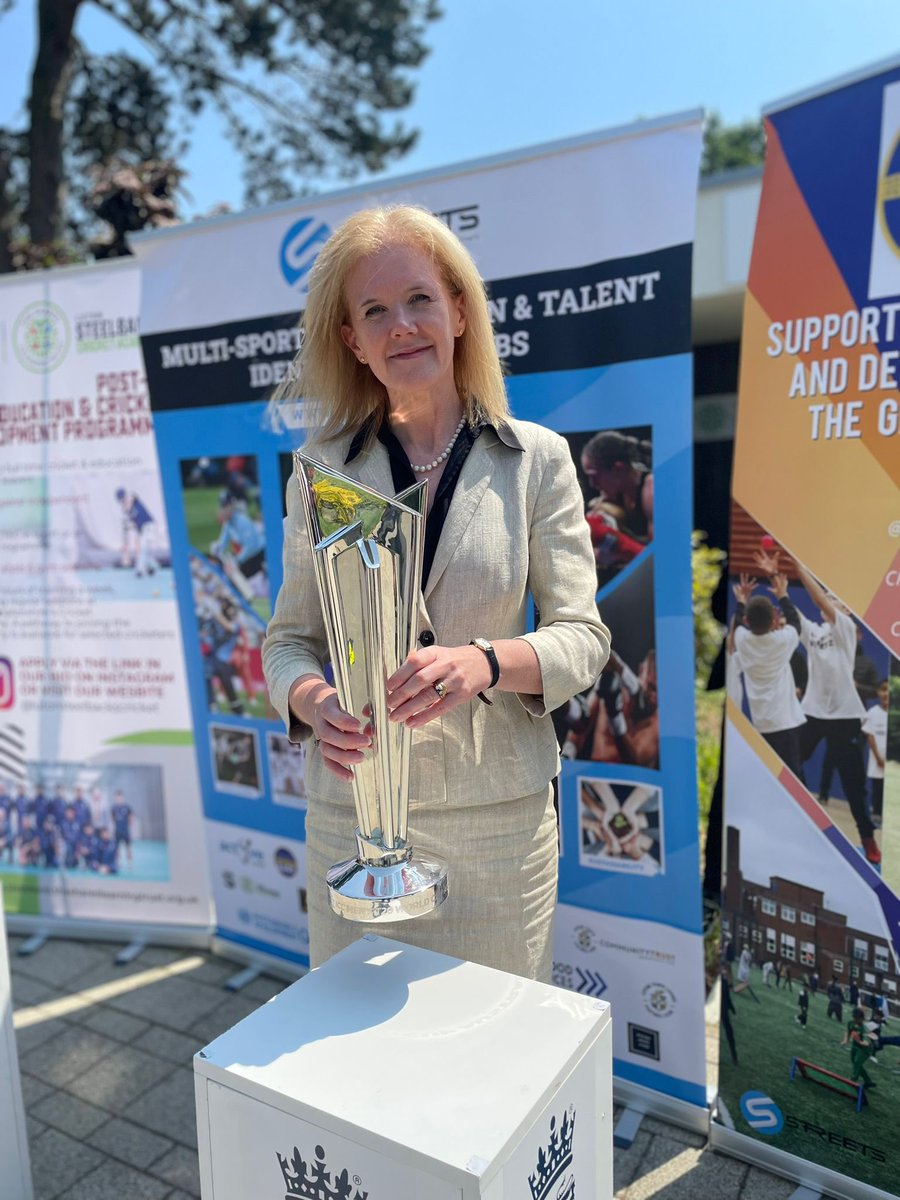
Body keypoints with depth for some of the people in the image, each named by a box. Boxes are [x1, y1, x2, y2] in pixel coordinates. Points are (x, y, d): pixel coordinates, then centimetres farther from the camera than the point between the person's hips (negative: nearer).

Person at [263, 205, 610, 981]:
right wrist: (314, 702, -17)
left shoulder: (536, 458, -2)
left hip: (500, 819, 0)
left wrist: (486, 660, -23)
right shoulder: (322, 469, 2)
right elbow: (289, 639, 5)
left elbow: (583, 636, -4)